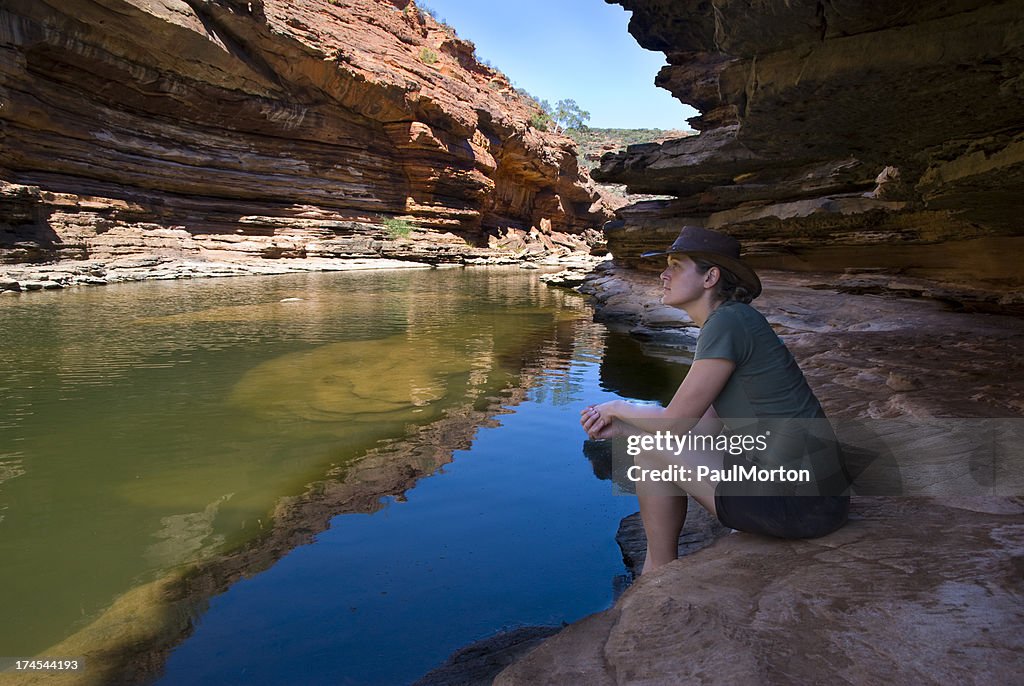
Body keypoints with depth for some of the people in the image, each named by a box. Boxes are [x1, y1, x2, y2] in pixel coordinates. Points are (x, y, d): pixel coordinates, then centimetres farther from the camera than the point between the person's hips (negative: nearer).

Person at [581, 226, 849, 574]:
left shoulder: (728, 323, -17)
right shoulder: (735, 320, 12)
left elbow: (674, 423, -14)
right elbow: (703, 428, 12)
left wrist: (618, 408, 5)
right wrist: (620, 427, 7)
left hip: (794, 501, -9)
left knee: (650, 449, -3)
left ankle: (661, 570, 15)